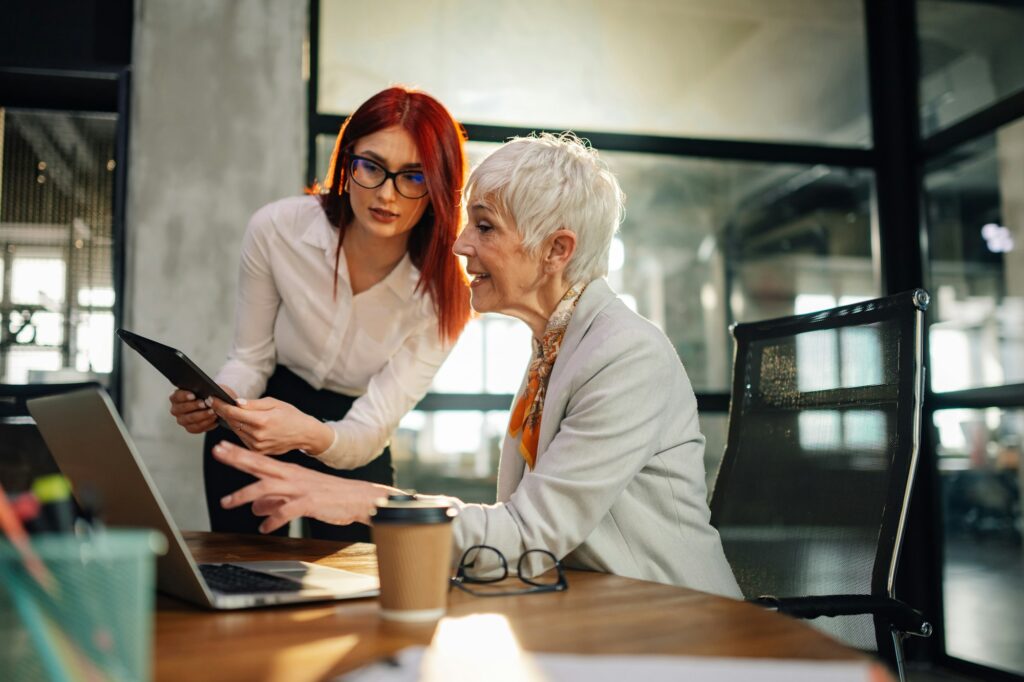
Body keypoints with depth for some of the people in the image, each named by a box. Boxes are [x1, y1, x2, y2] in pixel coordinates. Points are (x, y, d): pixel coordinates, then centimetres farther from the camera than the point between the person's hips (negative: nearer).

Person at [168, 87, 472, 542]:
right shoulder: (276, 229, -20)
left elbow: (369, 431, -25)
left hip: (352, 450, 0)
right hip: (247, 445, 1)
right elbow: (250, 358, -9)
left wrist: (311, 436, -46)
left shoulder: (443, 296, -24)